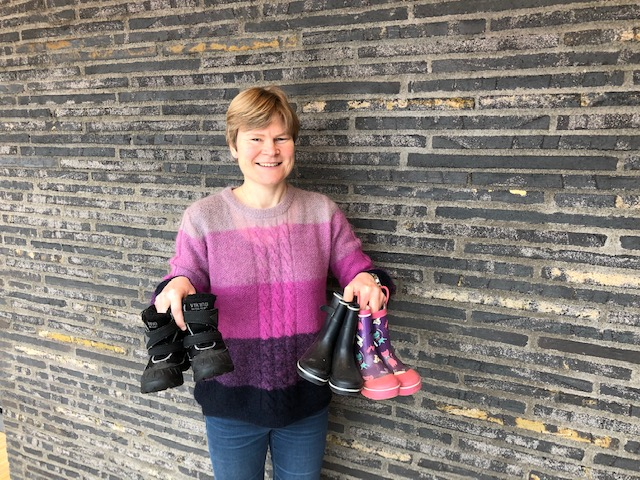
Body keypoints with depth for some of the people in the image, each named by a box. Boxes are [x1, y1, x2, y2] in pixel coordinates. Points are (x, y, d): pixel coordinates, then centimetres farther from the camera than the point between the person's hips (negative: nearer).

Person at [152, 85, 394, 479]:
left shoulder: (323, 213, -4)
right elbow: (184, 284, -4)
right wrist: (176, 287, -27)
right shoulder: (203, 217, -8)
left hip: (306, 399, 2)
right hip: (231, 401, -1)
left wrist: (368, 281, -22)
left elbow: (358, 270, 1)